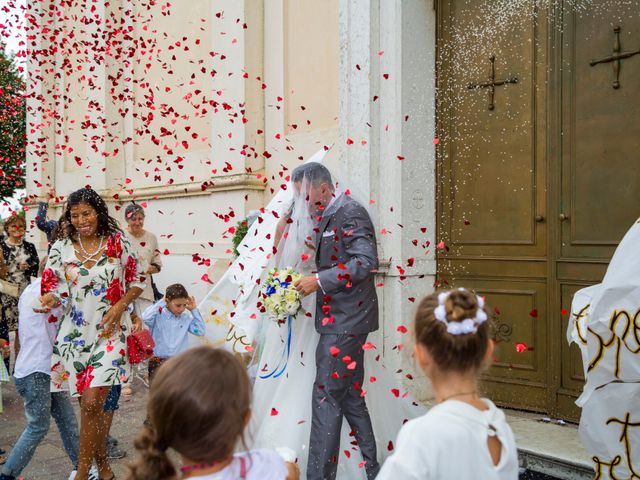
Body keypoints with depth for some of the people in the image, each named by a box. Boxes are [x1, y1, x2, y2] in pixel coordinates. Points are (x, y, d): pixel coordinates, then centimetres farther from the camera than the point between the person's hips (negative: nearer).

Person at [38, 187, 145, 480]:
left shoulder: (118, 242, -2)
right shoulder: (61, 248, 1)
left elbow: (137, 282, 5)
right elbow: (54, 290, 3)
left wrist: (119, 306, -10)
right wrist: (50, 300, -20)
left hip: (110, 332, -2)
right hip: (75, 334, 2)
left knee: (92, 402, -12)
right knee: (91, 404, 9)